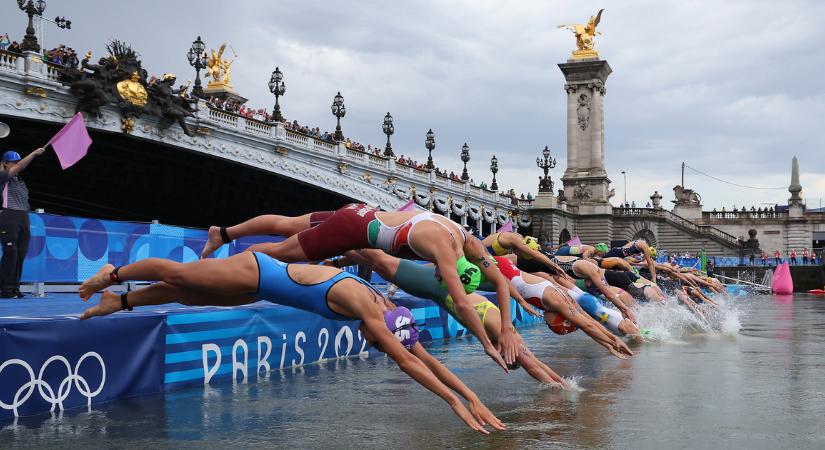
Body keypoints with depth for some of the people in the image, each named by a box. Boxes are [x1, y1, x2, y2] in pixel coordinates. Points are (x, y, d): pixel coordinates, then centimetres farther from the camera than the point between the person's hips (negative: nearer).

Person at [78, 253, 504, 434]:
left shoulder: (386, 310, -9)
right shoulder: (365, 307, -31)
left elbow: (424, 357, -4)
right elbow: (408, 364, -34)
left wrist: (471, 395, -8)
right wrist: (456, 402, -34)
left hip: (263, 283, 7)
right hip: (256, 273, -7)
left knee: (187, 293, 22)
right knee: (175, 274, 11)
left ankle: (118, 301, 39)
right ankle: (113, 274, 35)